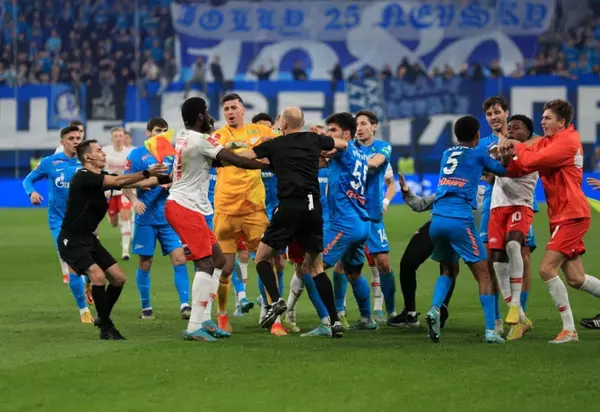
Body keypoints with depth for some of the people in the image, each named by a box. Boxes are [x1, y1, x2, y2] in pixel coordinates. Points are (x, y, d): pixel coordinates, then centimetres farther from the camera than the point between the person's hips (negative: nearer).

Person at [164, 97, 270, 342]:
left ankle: (204, 320, 12)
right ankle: (194, 327, -16)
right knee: (205, 264, -12)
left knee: (218, 260, 13)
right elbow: (234, 161, -19)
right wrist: (267, 165, -13)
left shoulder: (182, 137, 13)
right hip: (186, 208, -10)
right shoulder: (201, 140, -14)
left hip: (178, 205, 10)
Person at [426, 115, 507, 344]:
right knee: (483, 275, 2)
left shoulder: (447, 154, 19)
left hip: (437, 220, 5)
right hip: (460, 220, -5)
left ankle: (435, 308, -4)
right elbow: (502, 172, 19)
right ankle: (491, 330, -6)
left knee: (447, 270, 23)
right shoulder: (478, 154, 5)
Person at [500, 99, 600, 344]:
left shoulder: (567, 141, -14)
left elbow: (532, 161, -23)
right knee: (575, 278, 9)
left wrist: (517, 147, -5)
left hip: (572, 215, -9)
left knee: (547, 269, -14)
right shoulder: (545, 142, 14)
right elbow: (521, 166, 6)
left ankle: (569, 330, -10)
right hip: (561, 216, 9)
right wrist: (510, 154, -13)